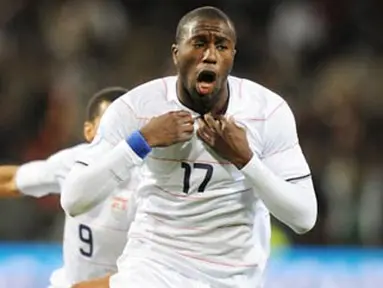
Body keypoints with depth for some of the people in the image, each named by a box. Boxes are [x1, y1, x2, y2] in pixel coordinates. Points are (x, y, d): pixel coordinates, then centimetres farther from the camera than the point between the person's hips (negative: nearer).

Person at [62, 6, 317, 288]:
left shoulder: (269, 112, -11)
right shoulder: (136, 108, -13)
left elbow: (304, 217, -13)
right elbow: (73, 201, -18)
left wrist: (244, 158, -24)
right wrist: (142, 140, -26)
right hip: (154, 265, -1)